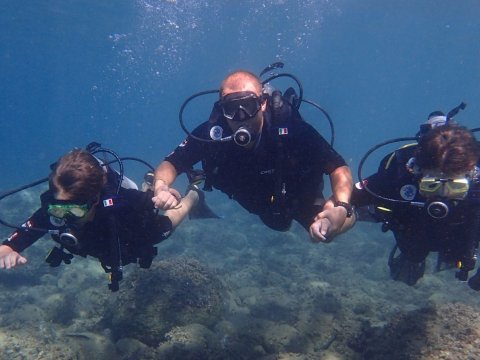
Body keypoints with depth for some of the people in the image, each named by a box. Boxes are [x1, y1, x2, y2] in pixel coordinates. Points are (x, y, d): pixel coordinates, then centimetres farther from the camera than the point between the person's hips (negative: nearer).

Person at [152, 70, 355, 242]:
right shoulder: (210, 134, -34)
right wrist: (161, 187, -47)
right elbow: (171, 164, -25)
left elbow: (339, 168, -34)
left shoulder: (292, 131, -39)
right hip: (253, 201, 2)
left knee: (343, 221, -19)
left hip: (298, 196, -1)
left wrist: (342, 208, -53)